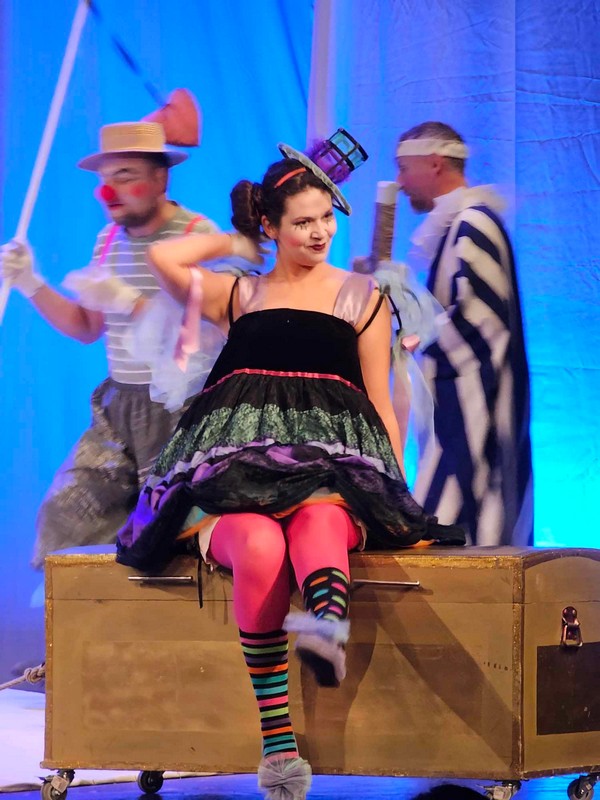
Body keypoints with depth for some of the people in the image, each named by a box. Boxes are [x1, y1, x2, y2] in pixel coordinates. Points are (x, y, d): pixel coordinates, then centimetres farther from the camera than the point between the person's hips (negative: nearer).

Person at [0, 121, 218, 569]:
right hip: (118, 407, 7)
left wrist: (127, 300, -26)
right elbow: (87, 329, 19)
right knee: (64, 514, -1)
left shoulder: (199, 236, -11)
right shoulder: (110, 239, 11)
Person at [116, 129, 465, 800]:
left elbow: (379, 405, 19)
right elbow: (163, 258, 7)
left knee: (318, 519, -39)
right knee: (259, 548, -36)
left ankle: (327, 624, -74)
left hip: (331, 469, 0)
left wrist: (397, 489, 6)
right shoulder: (238, 296, 24)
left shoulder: (362, 299, 23)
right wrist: (239, 240, 22)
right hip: (236, 472, 0)